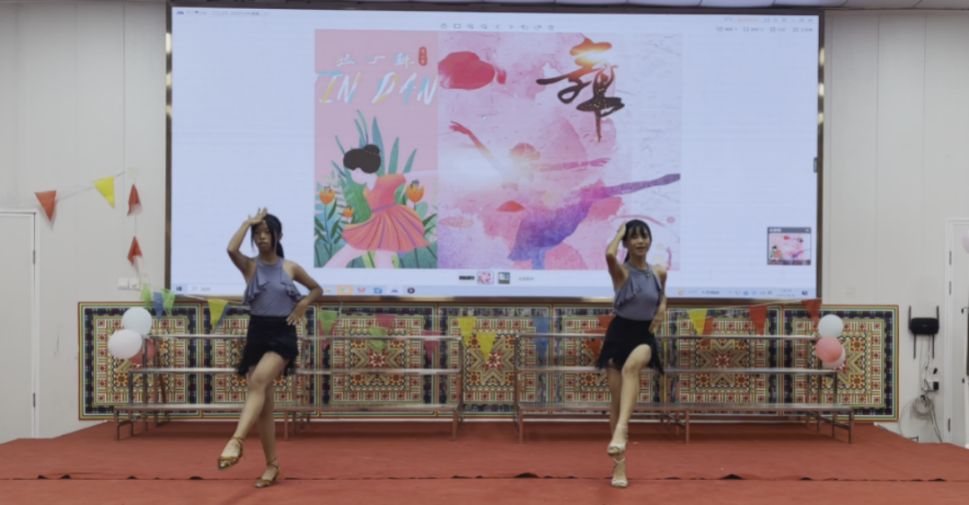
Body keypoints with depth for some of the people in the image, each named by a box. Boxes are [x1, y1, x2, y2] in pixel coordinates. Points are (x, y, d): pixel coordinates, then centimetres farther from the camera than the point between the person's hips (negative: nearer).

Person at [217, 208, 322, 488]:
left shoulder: (291, 268, 4)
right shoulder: (249, 266, 3)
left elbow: (317, 288, 18)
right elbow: (231, 249, -20)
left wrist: (303, 304, -1)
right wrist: (249, 221, -8)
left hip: (283, 335, -2)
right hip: (257, 334, 2)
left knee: (258, 381, -31)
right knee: (264, 405, 4)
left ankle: (236, 440, -39)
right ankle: (272, 464, 15)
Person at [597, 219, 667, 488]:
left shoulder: (659, 272, 4)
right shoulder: (621, 271, -9)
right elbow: (609, 254, -33)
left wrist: (662, 308, 5)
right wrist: (620, 231, -13)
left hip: (644, 335, 1)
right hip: (619, 333, -1)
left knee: (631, 367, -37)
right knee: (617, 400, 1)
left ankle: (621, 429, -47)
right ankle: (619, 464, 12)